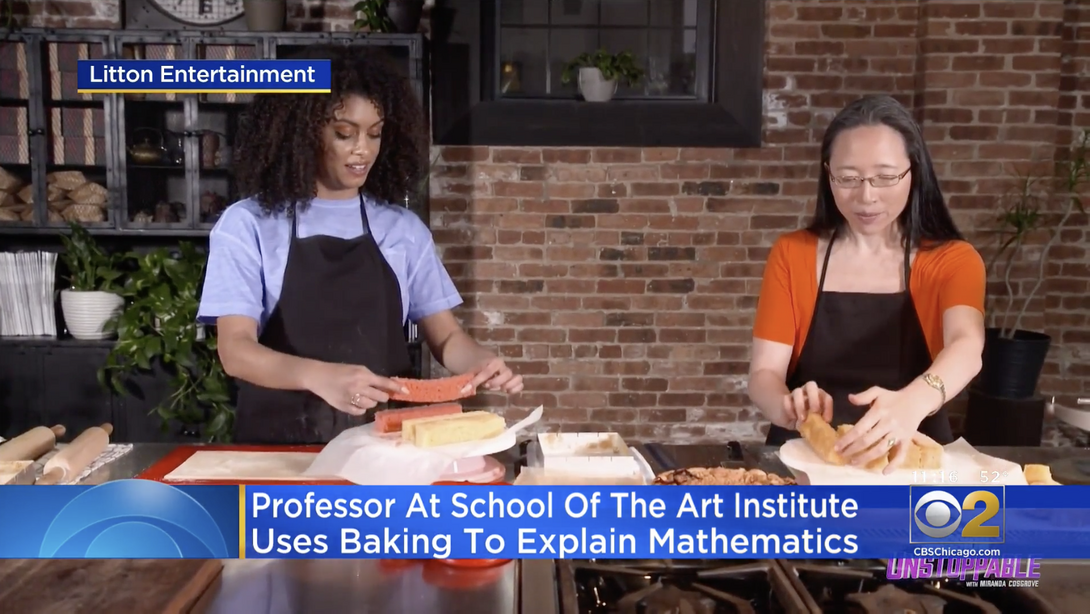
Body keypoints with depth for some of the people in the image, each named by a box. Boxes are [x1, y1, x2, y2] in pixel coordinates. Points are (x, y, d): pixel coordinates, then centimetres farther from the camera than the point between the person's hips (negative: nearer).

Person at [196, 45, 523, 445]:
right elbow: (236, 351, -9)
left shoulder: (403, 228, 8)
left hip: (383, 439, 2)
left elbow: (444, 336, 9)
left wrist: (480, 362, -13)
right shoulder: (247, 225, -1)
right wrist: (318, 376, -27)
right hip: (281, 442, -2)